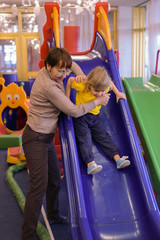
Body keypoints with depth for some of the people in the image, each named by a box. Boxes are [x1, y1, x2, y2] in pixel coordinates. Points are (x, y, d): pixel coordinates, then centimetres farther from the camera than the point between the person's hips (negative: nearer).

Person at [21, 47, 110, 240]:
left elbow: (71, 64, 23)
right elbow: (74, 111, -21)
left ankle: (53, 216, 42)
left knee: (54, 180, 20)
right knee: (39, 186, -11)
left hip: (47, 137, 10)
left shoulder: (50, 71, 1)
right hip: (35, 139, -10)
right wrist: (98, 101, -9)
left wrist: (80, 74, 1)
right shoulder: (48, 86, -26)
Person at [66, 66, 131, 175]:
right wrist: (67, 98, -7)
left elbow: (111, 83, 13)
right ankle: (90, 164, -28)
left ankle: (118, 159, -4)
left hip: (95, 117, 4)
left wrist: (117, 93, 8)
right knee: (85, 139, -18)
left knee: (104, 137, 0)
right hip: (81, 117, -4)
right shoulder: (82, 87, -25)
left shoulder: (105, 87, -11)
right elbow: (70, 80, -7)